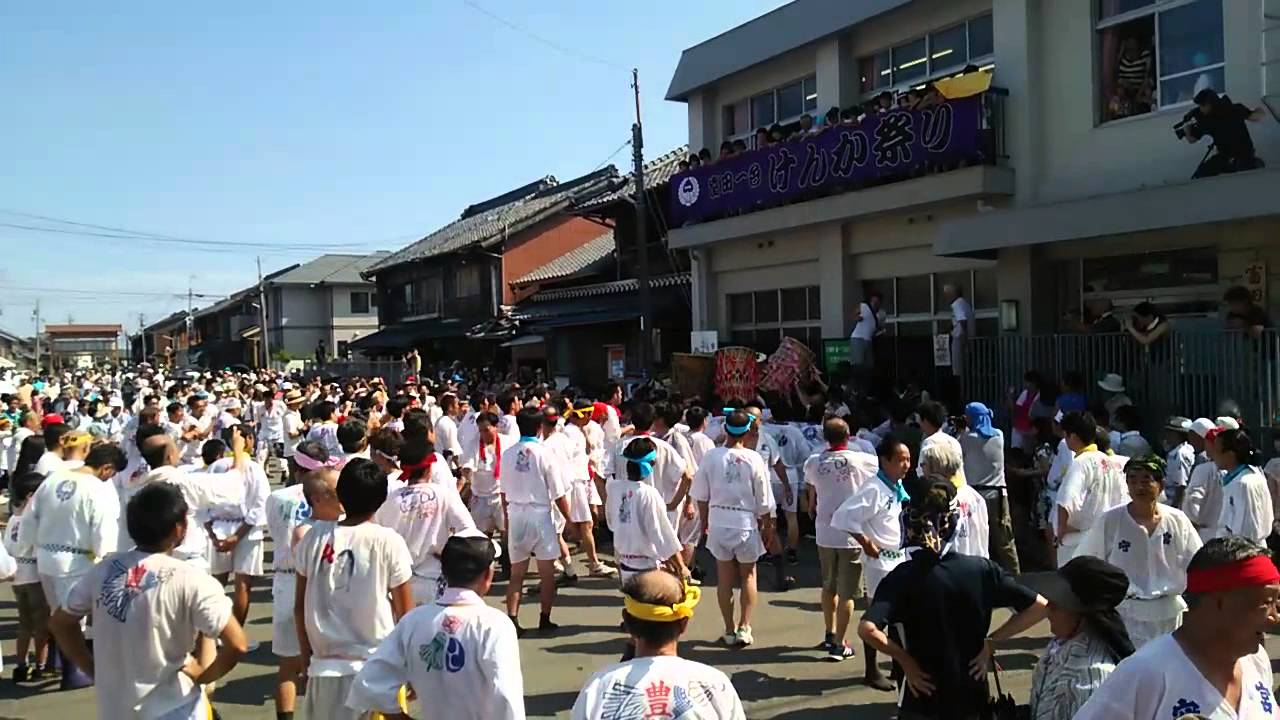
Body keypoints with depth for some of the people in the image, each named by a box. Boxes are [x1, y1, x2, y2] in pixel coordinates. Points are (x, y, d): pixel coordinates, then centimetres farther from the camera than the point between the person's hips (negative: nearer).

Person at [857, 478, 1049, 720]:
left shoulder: (903, 577, -16)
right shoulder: (981, 569, -8)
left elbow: (867, 629, -30)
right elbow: (1039, 607, -4)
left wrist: (905, 660, -15)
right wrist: (990, 642, -3)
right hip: (972, 700, 3)